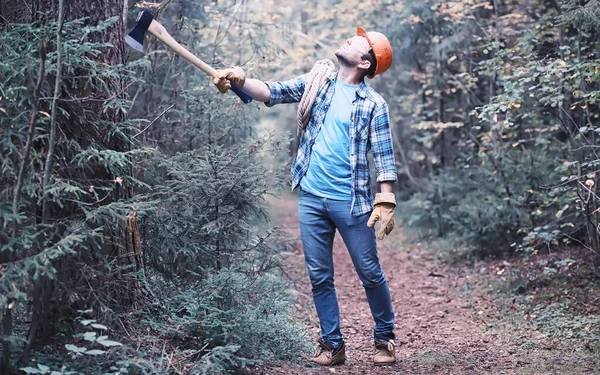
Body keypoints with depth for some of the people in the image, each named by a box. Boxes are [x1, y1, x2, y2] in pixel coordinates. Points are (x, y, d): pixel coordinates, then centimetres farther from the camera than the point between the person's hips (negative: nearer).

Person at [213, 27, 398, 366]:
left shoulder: (374, 104, -3)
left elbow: (384, 156, -7)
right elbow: (272, 93, 0)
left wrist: (386, 201, -17)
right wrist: (240, 79, -19)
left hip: (351, 202, -4)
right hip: (311, 198, 4)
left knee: (371, 274, 5)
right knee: (319, 276, 8)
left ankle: (385, 339, 25)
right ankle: (333, 345, 20)